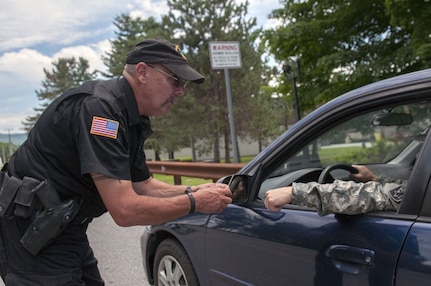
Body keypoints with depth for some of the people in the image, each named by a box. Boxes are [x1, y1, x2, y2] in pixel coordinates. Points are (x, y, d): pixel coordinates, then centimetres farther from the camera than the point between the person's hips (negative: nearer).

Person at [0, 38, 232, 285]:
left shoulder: (131, 119, 4)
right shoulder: (100, 108, -25)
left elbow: (143, 186, 14)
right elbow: (125, 210, -29)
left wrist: (193, 191, -2)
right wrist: (194, 202, -17)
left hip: (64, 228, 9)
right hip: (32, 231, -9)